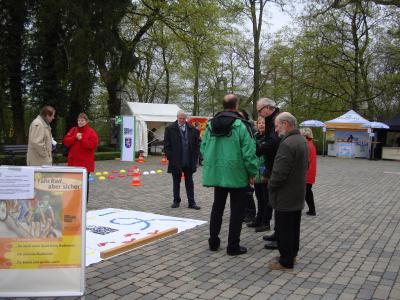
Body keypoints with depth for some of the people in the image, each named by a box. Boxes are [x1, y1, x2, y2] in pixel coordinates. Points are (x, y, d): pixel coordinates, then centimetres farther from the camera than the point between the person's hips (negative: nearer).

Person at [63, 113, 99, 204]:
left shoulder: (91, 132, -3)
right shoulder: (73, 130, 11)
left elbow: (93, 144, -16)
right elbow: (66, 142, 2)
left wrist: (81, 139, -17)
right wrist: (75, 137, -13)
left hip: (85, 162, -4)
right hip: (73, 161, 4)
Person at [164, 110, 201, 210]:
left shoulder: (192, 130, 4)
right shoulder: (170, 129, -2)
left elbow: (196, 146, 6)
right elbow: (167, 146, -2)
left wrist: (195, 159, -1)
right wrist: (171, 158, -8)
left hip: (189, 162, 2)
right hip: (176, 162, -1)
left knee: (189, 183, 8)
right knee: (176, 182, 10)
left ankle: (191, 202, 13)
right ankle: (176, 201, 21)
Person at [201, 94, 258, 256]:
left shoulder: (211, 124, 2)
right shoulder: (241, 125, -14)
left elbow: (203, 148, 7)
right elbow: (249, 152, -14)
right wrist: (252, 173, -3)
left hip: (216, 173, 5)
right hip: (237, 175, -5)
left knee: (217, 206, 18)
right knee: (237, 210, 6)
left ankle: (213, 241, 25)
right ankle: (233, 246, 11)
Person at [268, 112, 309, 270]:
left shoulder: (287, 144, -24)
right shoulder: (302, 141, 9)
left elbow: (279, 172, -27)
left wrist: (270, 185, -9)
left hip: (285, 196, -10)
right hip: (298, 193, 10)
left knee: (283, 229, 1)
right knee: (294, 226, 19)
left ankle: (286, 261, 10)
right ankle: (292, 254, 31)